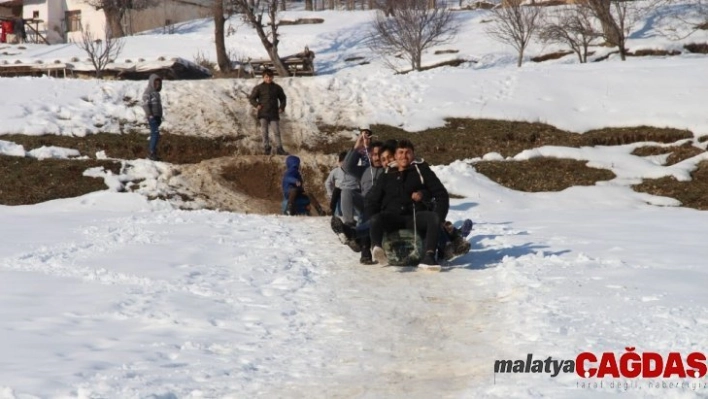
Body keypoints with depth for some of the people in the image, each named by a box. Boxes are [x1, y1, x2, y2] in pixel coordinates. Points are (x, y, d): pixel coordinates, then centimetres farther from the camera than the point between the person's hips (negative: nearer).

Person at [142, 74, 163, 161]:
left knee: (154, 135, 10)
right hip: (152, 117, -9)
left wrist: (160, 117, 18)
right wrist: (150, 115, -21)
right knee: (156, 134, -14)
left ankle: (150, 152, 15)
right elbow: (145, 104, -16)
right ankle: (152, 153, -12)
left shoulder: (156, 92, 18)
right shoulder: (148, 92, -9)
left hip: (157, 117, 9)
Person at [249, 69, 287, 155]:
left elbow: (283, 98, 21)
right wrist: (256, 105, -11)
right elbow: (251, 98, 6)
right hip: (263, 113, -1)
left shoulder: (277, 88, 10)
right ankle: (266, 148, 5)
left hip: (274, 113, 1)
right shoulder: (259, 88, 3)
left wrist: (282, 107, 6)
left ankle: (279, 149, 1)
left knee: (276, 131, -2)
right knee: (264, 132, -3)